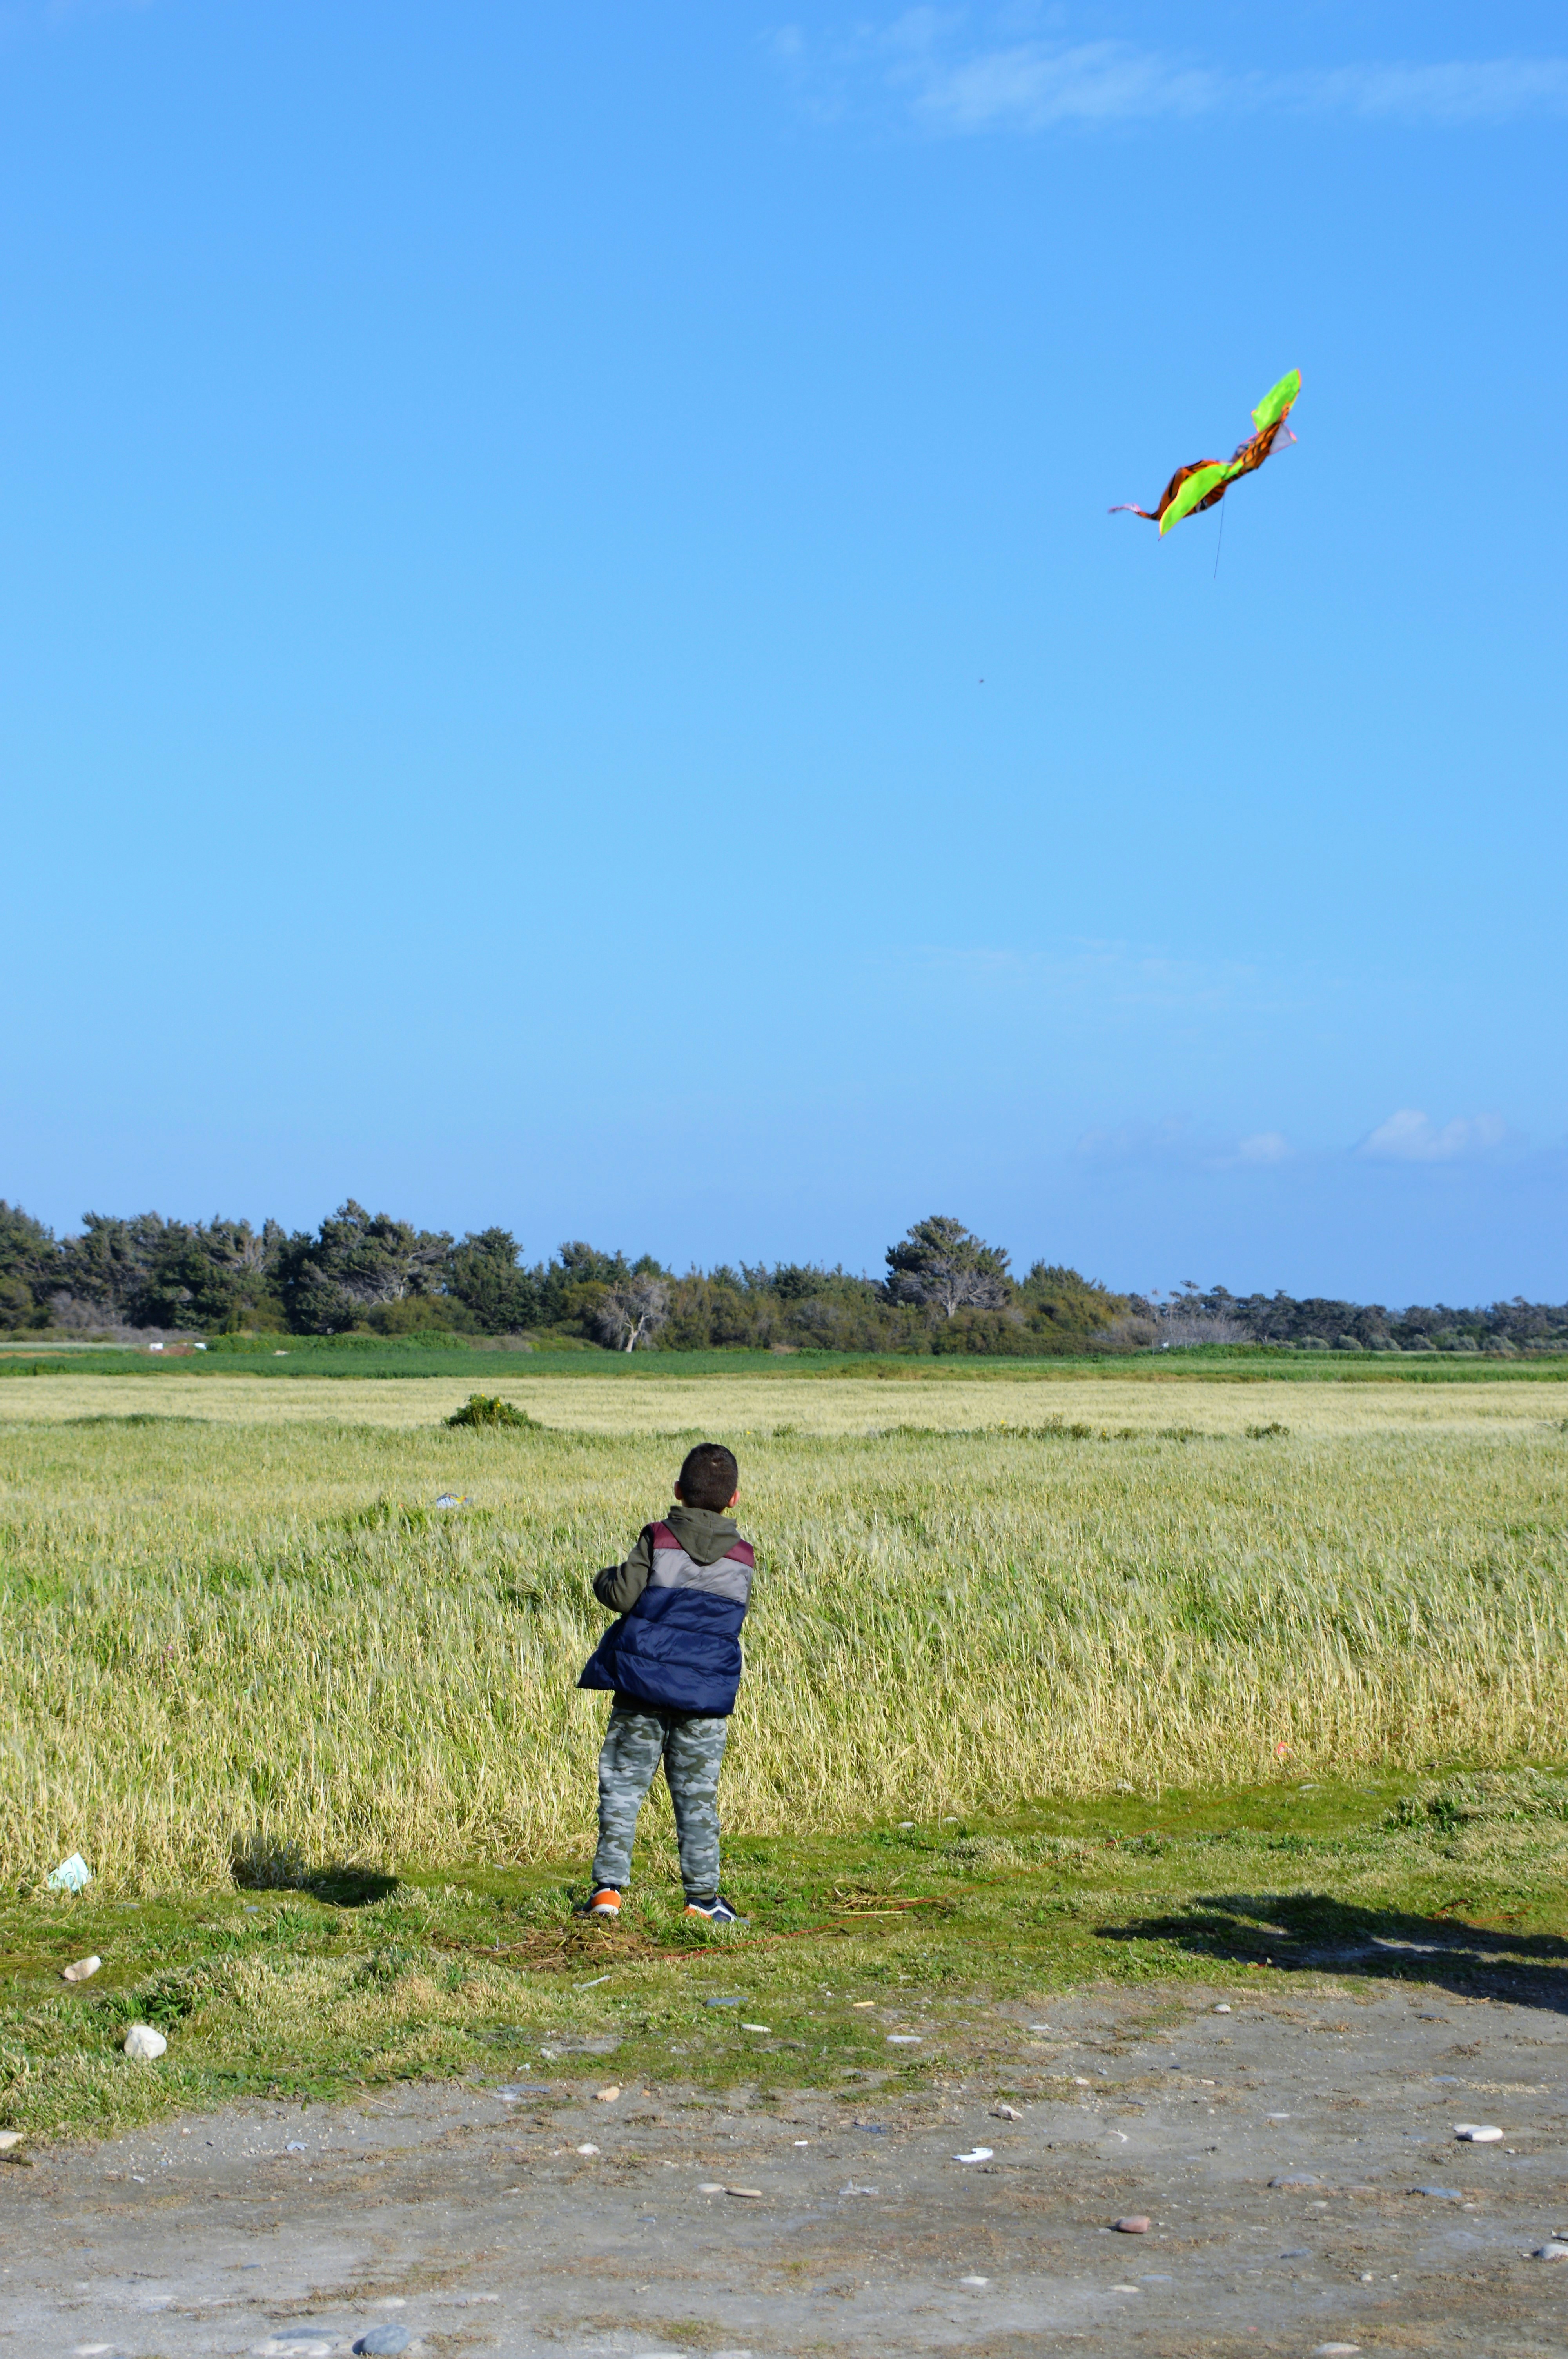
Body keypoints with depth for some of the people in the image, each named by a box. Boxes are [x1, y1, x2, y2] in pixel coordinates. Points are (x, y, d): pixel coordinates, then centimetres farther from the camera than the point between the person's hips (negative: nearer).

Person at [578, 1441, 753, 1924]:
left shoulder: (658, 1541, -5)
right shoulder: (742, 1557, 4)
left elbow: (622, 1595, -12)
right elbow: (732, 1618, 13)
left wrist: (605, 1578, 10)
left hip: (644, 1687, -2)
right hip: (707, 1695, 2)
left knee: (623, 1784, 4)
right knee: (697, 1794, 8)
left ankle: (609, 1885, -2)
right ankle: (702, 1896, 9)